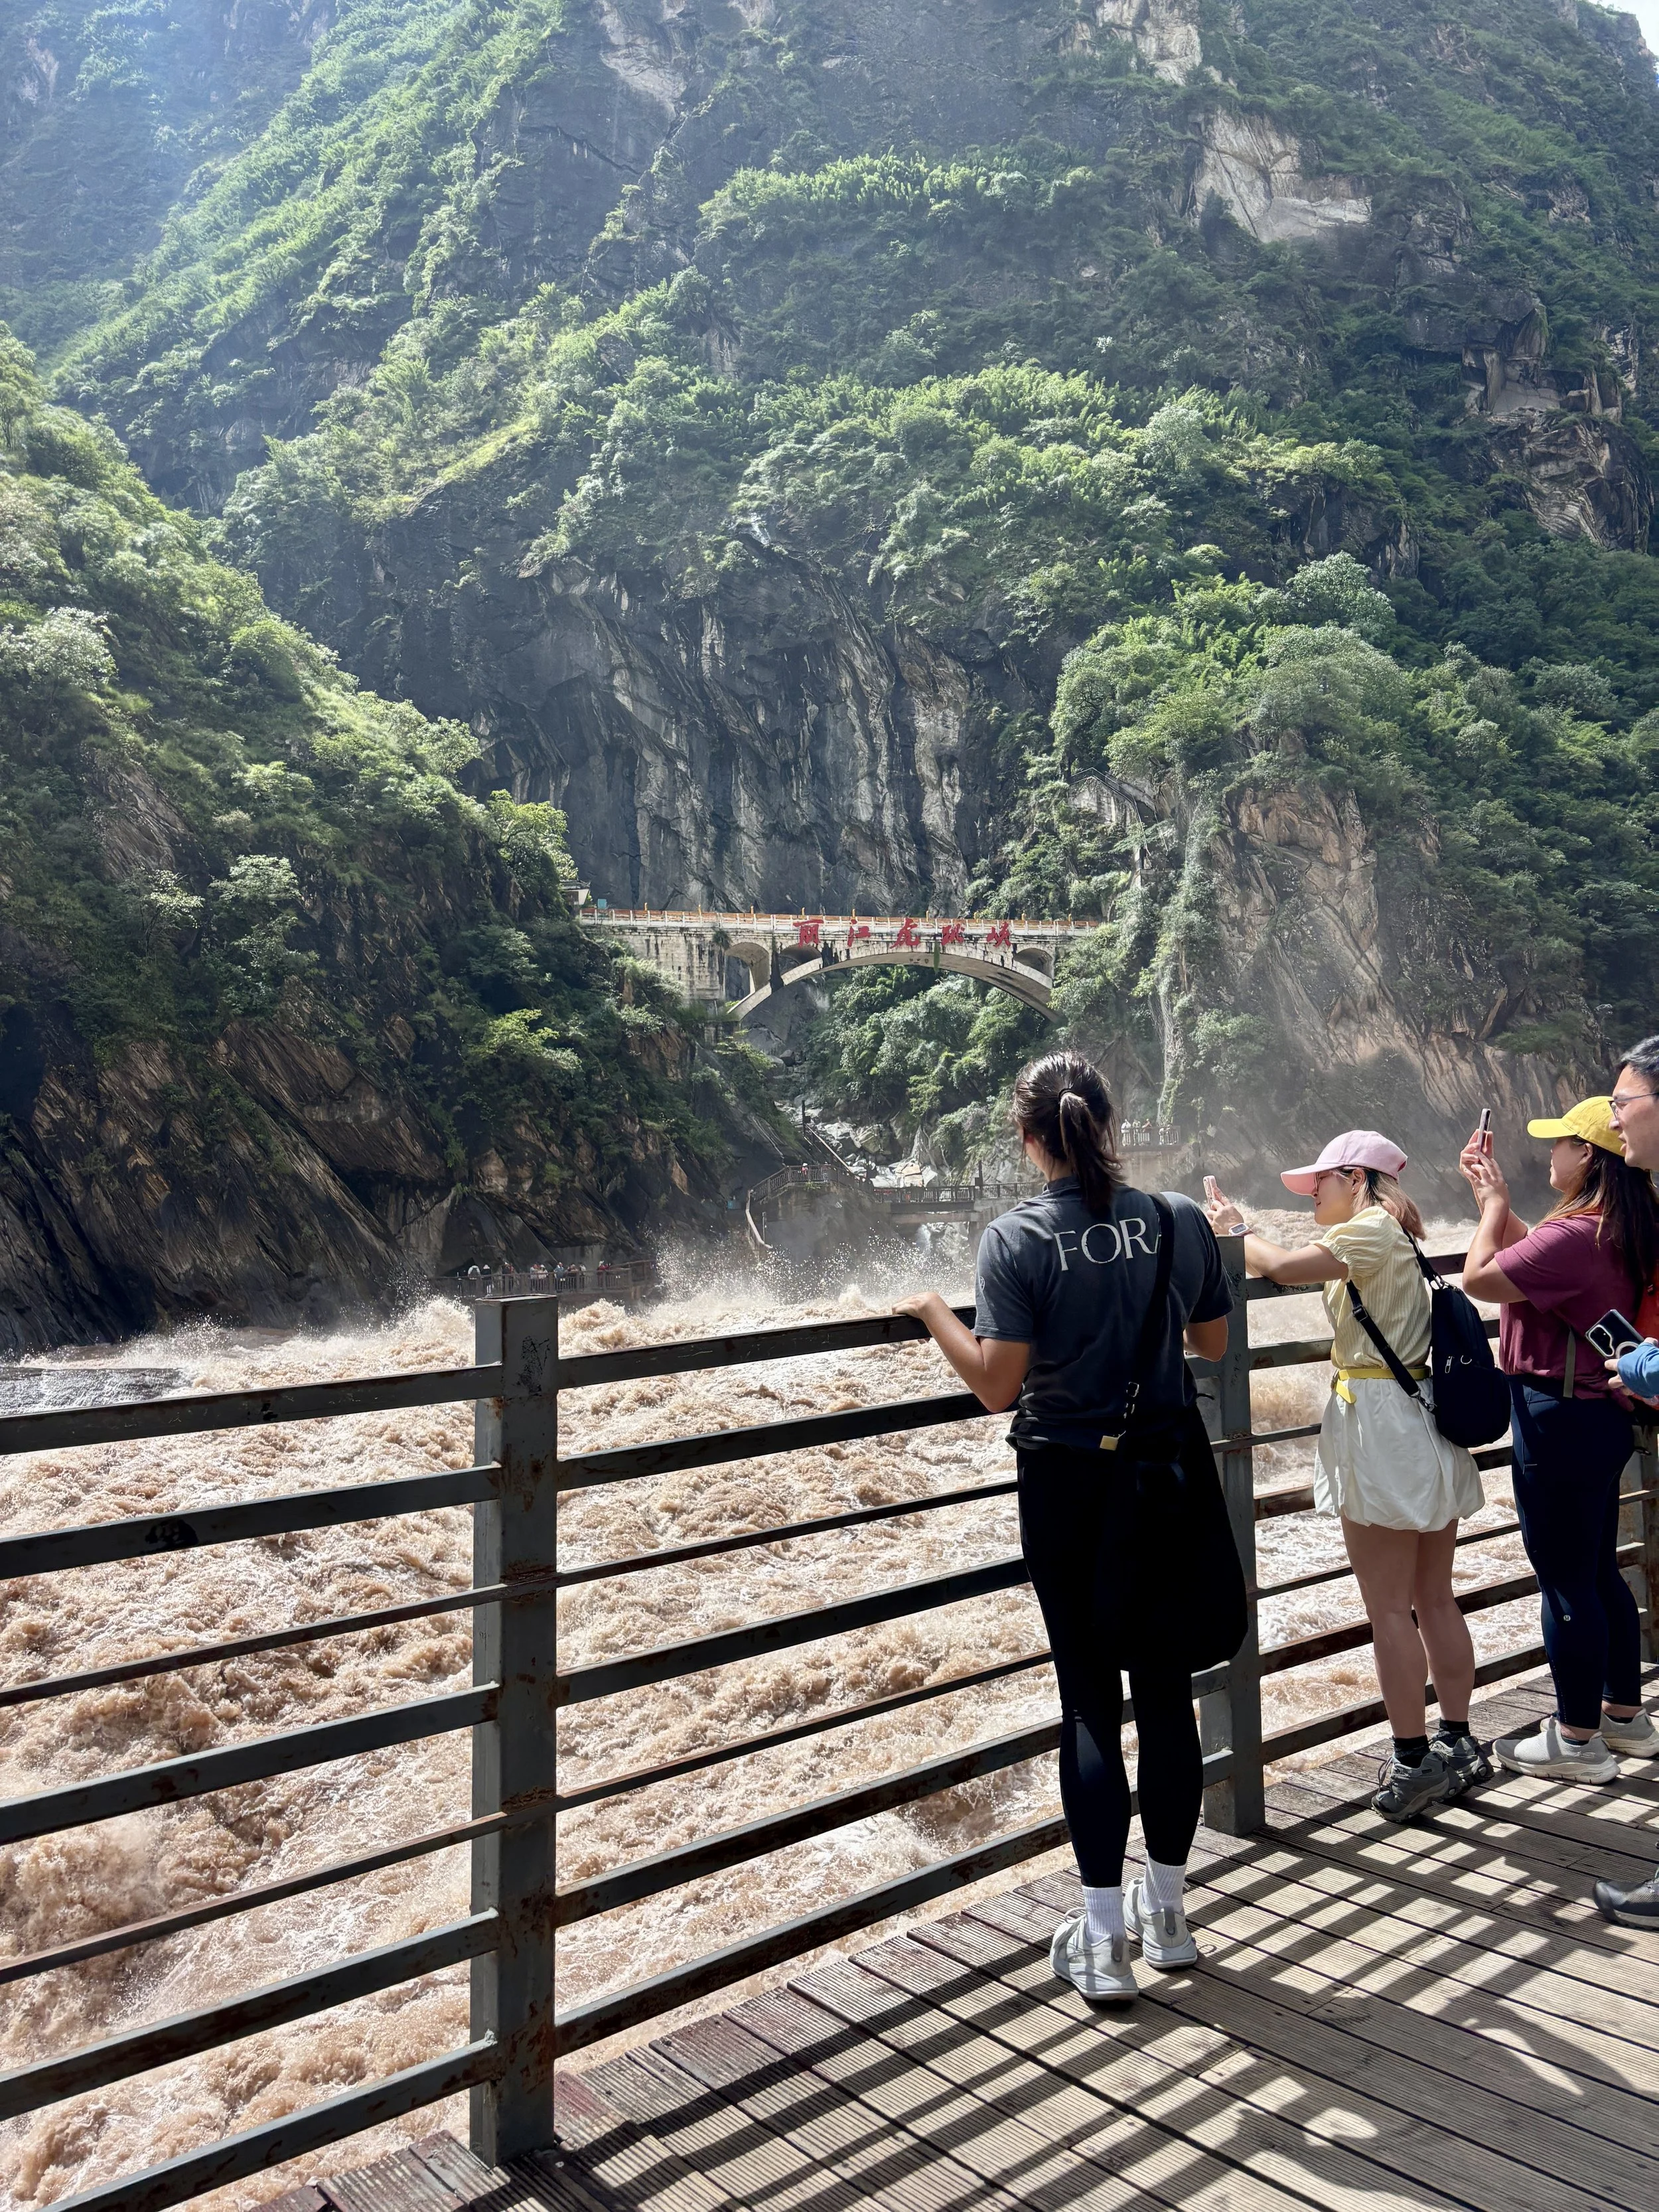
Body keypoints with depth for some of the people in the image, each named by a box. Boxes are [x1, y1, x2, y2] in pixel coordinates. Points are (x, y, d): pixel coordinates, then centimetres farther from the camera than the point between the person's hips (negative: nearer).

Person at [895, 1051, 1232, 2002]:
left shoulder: (1017, 1239, -13)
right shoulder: (1182, 1220, -4)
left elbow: (997, 1386, -16)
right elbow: (1214, 1343, 9)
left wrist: (935, 1312, -1)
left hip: (1068, 1487, -3)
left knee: (1090, 1700, 7)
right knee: (1168, 1691, 14)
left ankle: (1104, 1939, 15)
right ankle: (1167, 1911, 30)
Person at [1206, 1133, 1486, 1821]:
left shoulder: (1371, 1231, -13)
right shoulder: (1397, 1237, 17)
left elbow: (1284, 1267, -19)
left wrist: (1237, 1232, -4)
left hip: (1382, 1424, -10)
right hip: (1426, 1426, 10)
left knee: (1388, 1609, -2)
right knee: (1434, 1601, 14)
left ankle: (1413, 1761, 4)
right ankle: (1459, 1746, 22)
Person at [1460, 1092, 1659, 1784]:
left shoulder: (1574, 1236, -26)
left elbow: (1479, 1279, -18)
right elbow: (1535, 1257, 20)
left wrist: (1493, 1205, -4)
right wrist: (1495, 1196, 18)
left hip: (1557, 1419, -10)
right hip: (1601, 1415, 10)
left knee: (1564, 1582, 2)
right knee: (1599, 1572, 21)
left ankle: (1578, 1739, 15)